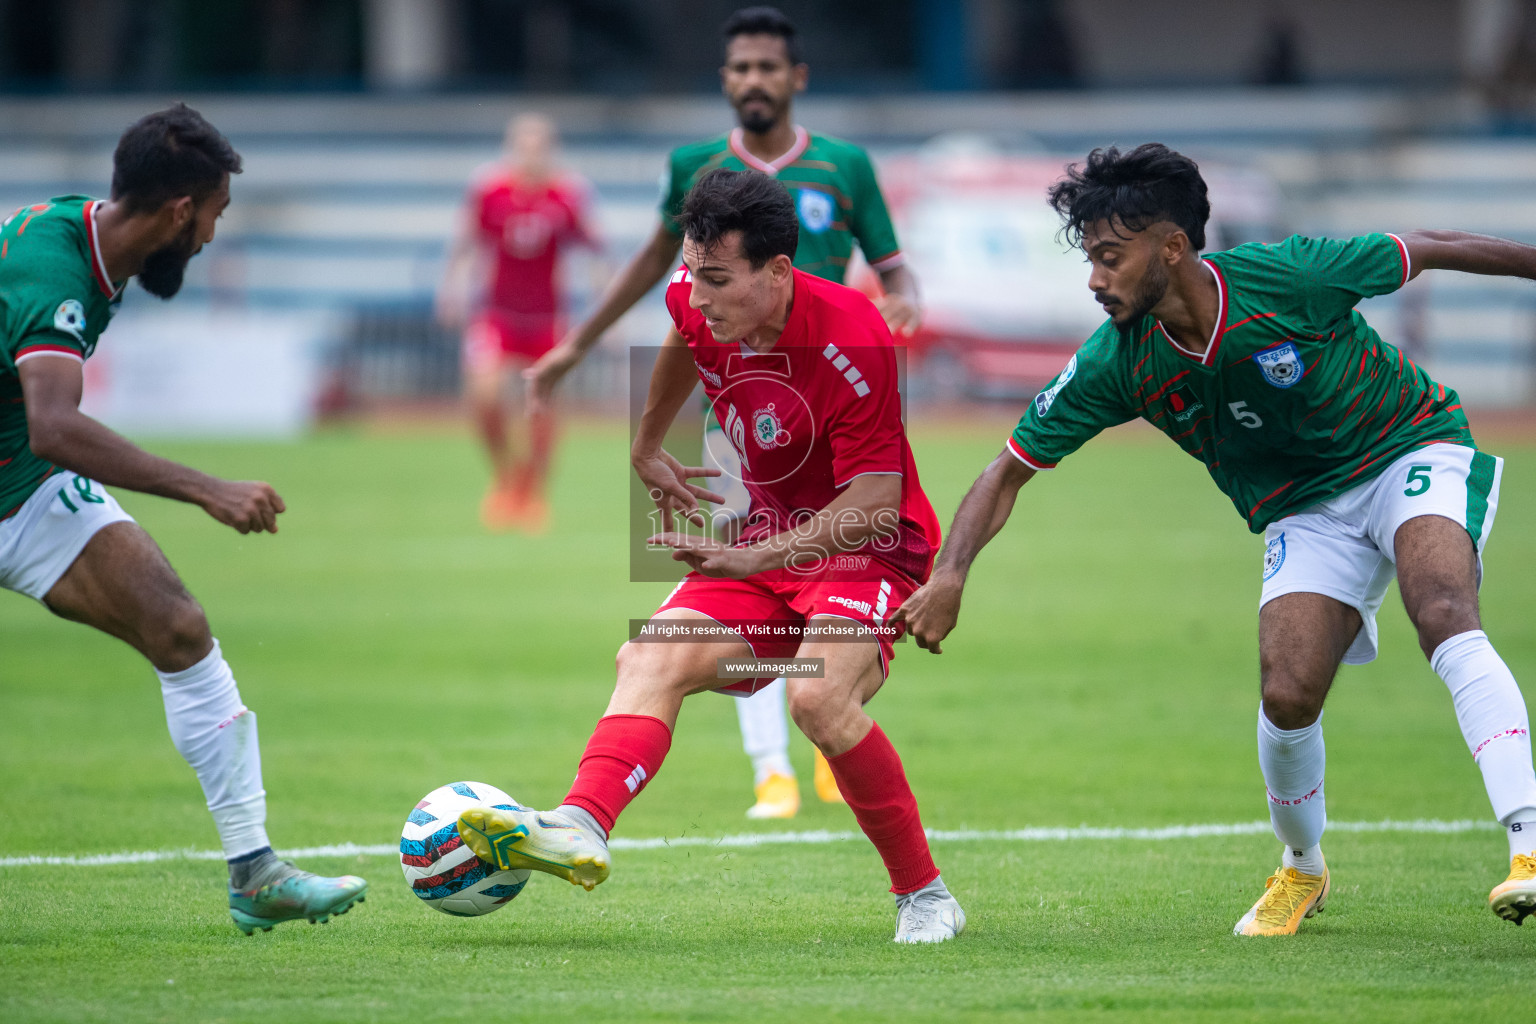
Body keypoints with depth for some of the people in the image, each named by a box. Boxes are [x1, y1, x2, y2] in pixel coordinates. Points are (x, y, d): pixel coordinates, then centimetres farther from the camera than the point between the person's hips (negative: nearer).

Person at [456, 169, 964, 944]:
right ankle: (581, 828, -42)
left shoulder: (851, 341, -26)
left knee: (819, 697, -32)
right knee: (651, 657, -19)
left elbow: (873, 508, -27)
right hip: (760, 549, 7)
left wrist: (752, 558, -35)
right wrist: (646, 448, 33)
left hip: (869, 556, -7)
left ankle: (925, 898, -16)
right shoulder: (697, 305, -6)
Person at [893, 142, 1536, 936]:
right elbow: (1009, 472, -7)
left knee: (1442, 613, -32)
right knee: (1286, 694, -15)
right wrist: (948, 575, -22)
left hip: (1412, 452, -3)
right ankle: (1301, 870, 17)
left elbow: (1429, 251, -8)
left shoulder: (1289, 277, -24)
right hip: (1307, 510, 3)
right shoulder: (1116, 363, -14)